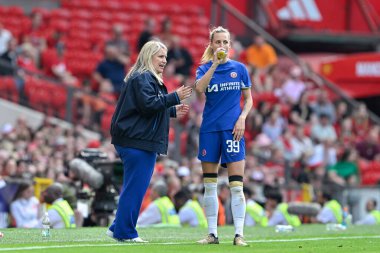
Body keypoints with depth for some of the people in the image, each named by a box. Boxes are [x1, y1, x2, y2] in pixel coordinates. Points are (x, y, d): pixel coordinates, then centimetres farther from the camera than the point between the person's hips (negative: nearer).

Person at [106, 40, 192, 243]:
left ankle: (118, 228, 17)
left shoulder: (148, 79, 24)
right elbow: (148, 105, -22)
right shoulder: (142, 78, -10)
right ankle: (125, 232, -4)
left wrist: (173, 112, 22)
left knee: (135, 187, 13)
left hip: (142, 141, 11)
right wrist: (175, 97, -18)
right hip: (137, 142, -11)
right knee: (135, 187, -7)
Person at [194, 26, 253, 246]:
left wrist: (242, 118, -6)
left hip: (232, 129, -1)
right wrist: (215, 64, -24)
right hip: (209, 129, 1)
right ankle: (212, 233, 11)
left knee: (236, 185, -7)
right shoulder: (205, 68, 4)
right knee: (209, 185, 4)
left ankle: (239, 234, -6)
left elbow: (248, 99, 10)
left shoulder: (239, 69, 5)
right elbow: (199, 88, -17)